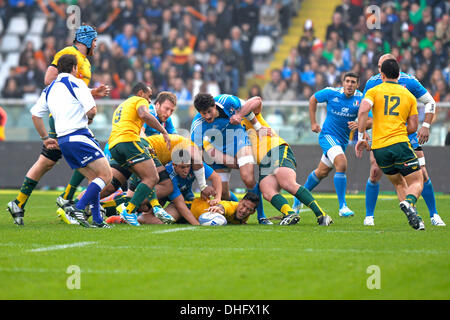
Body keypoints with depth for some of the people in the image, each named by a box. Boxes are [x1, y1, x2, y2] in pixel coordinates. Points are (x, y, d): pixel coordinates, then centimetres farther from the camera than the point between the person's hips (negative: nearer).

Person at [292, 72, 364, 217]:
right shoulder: (331, 93, -12)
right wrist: (313, 123, 5)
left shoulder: (360, 98, -9)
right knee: (341, 163, -27)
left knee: (321, 172, 17)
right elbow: (313, 99, 7)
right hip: (327, 135, -4)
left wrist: (358, 125, -28)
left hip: (342, 140, 4)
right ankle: (342, 207, -25)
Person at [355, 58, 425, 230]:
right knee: (416, 182, 3)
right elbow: (413, 127, 10)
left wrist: (361, 138, -6)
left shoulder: (374, 91, 8)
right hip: (400, 145, -2)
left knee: (399, 183, 21)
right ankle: (409, 203, -29)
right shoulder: (409, 95, 12)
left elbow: (363, 111, -11)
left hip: (378, 148, 2)